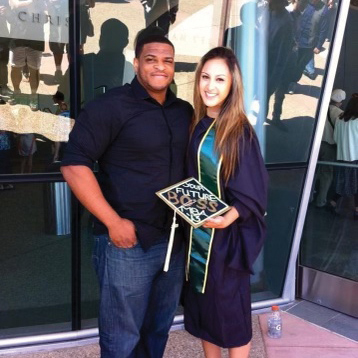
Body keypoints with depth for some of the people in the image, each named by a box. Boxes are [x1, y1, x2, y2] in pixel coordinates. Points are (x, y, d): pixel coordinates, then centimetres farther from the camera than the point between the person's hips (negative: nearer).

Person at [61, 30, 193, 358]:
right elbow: (74, 165, -16)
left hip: (174, 241, 6)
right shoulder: (111, 106, -11)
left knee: (159, 328, 21)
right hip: (127, 243, -5)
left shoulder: (185, 112, 8)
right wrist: (113, 222, -18)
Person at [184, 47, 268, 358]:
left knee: (230, 308, 6)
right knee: (202, 304, 17)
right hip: (197, 233, 6)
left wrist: (226, 219, -29)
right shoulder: (196, 126, 4)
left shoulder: (240, 131, -14)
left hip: (228, 236, -6)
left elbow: (252, 194, -14)